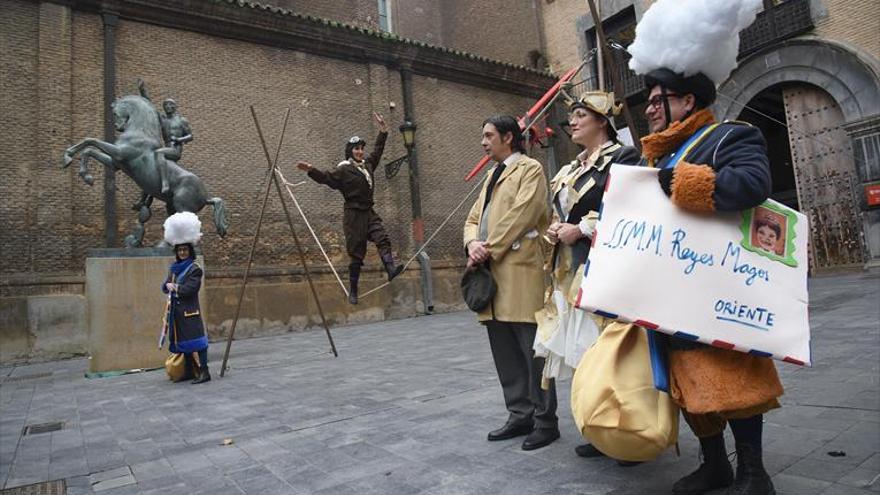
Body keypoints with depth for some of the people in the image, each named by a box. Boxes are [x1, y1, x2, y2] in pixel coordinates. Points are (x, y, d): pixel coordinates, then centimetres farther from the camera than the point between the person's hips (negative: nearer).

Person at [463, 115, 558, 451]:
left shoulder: (530, 169, 0)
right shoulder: (493, 174, 24)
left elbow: (518, 217, -14)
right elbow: (474, 218, 18)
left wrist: (487, 250, -13)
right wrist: (472, 244, -3)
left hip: (519, 274, -8)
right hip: (490, 276, 8)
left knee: (533, 353, -1)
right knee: (505, 355, 12)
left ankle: (545, 421, 11)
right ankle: (520, 416, 24)